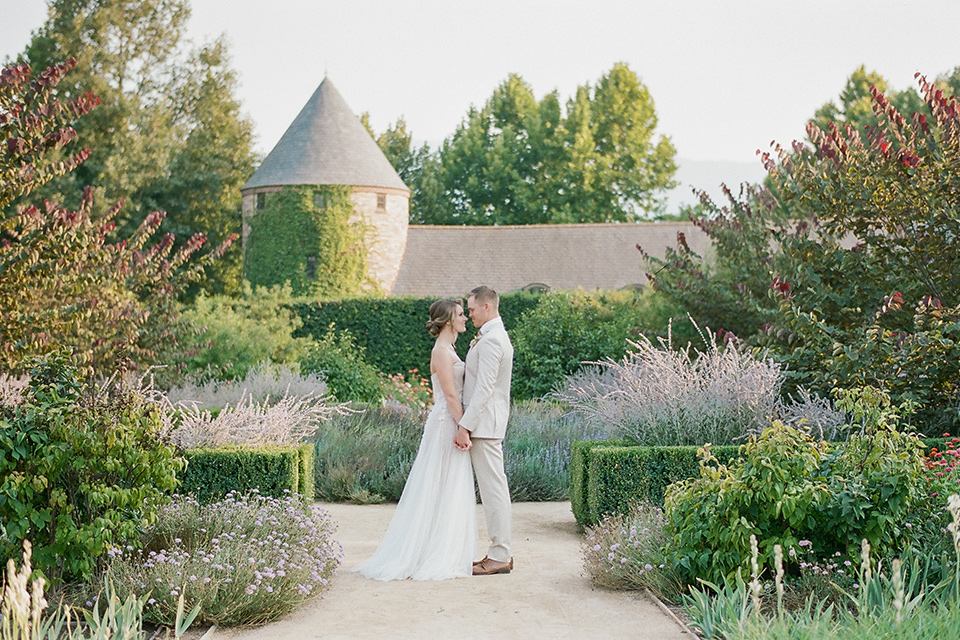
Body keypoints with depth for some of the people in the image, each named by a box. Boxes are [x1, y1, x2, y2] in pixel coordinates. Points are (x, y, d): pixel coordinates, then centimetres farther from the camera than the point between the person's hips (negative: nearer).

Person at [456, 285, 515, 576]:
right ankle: (502, 551, 17)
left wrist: (465, 426, -21)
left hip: (484, 423, -11)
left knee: (493, 488, -7)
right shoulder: (496, 336, 18)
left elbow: (484, 388, -21)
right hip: (486, 423, 11)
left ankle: (500, 556, -3)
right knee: (494, 488, 12)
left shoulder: (491, 340, -16)